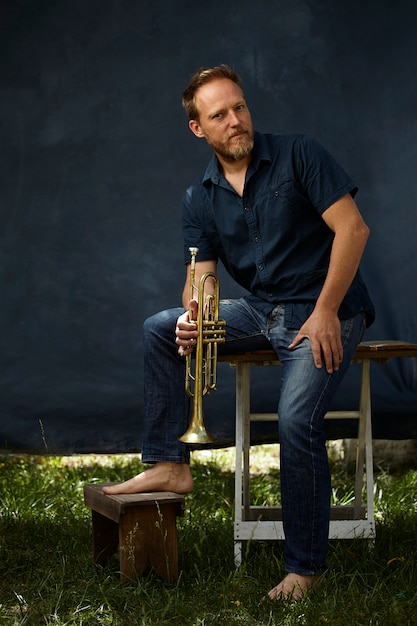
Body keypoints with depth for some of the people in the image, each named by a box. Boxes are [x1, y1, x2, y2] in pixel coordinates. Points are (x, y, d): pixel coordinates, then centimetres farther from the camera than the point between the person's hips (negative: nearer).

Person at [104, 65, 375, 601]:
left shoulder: (298, 155, -10)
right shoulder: (200, 198, 6)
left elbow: (352, 227, -15)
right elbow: (200, 275, 2)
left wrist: (325, 312, -18)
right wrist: (192, 316, -22)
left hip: (324, 310, -6)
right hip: (261, 310, 6)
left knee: (297, 418, -27)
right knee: (159, 329, -3)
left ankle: (304, 567, -14)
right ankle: (169, 466, 0)